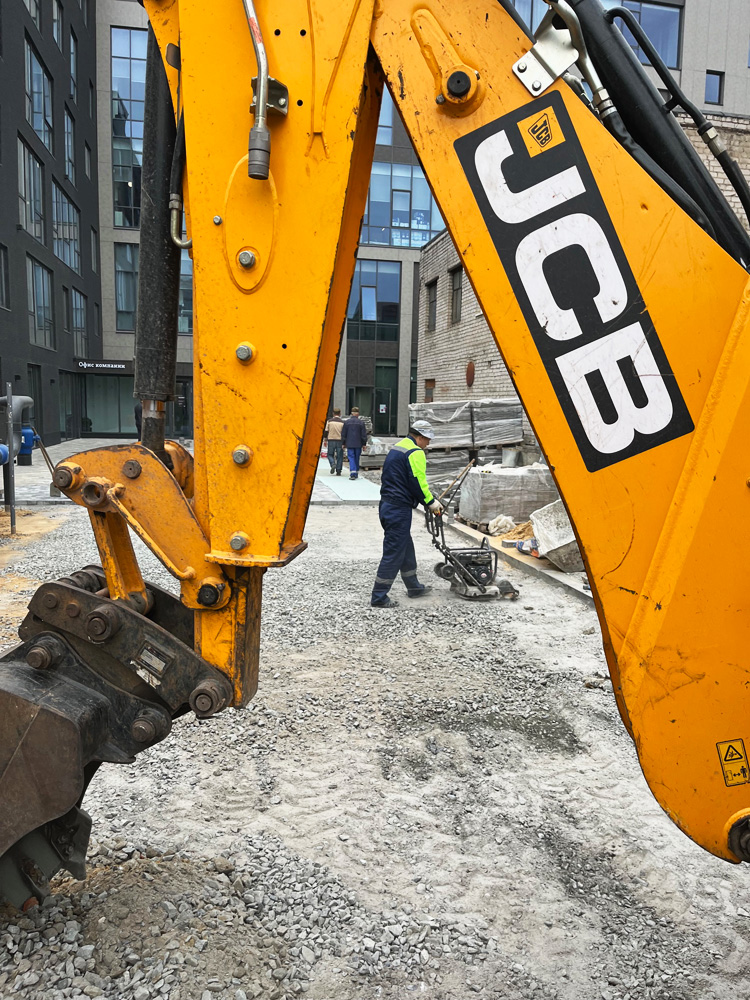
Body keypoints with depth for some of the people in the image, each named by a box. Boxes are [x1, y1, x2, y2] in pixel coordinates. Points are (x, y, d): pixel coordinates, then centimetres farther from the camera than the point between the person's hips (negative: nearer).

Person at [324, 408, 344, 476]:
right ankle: (338, 471, 4)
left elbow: (326, 431, 1)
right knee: (339, 456, 6)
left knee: (330, 455, 13)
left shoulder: (329, 421, 0)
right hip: (340, 441, 0)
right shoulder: (342, 422, -1)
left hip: (331, 440, 0)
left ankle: (333, 464, -14)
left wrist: (325, 440, 10)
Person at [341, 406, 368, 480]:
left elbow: (343, 434, 2)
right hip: (358, 444, 1)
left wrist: (343, 443, 10)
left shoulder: (346, 422, -2)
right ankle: (356, 473, 19)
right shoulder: (361, 422, -4)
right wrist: (364, 444, 5)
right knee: (357, 458, 12)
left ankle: (353, 473, -18)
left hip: (349, 444, -1)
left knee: (351, 458, -2)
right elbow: (364, 434, -2)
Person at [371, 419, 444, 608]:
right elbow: (418, 482, -17)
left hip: (387, 505, 10)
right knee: (394, 553, -4)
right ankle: (379, 597, 1)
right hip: (399, 509, -10)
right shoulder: (415, 452, -13)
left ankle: (413, 587, 34)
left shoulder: (396, 448, 18)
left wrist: (426, 496, 17)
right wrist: (431, 502, -3)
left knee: (406, 548, 21)